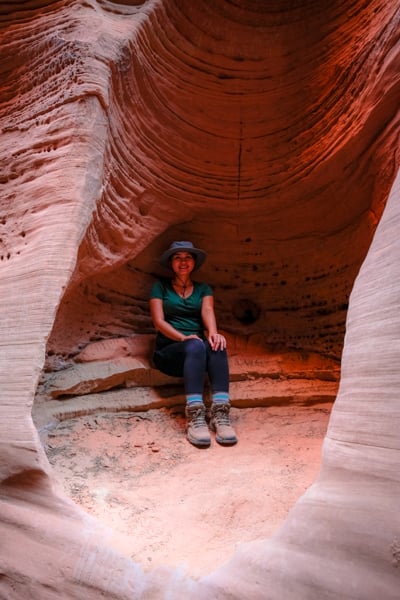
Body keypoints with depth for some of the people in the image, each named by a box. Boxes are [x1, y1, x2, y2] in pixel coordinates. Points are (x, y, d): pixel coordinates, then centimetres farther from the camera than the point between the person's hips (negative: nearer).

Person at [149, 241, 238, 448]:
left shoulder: (204, 289, 18)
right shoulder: (161, 287, 11)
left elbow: (208, 311, -3)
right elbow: (158, 320, -3)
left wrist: (213, 333, -27)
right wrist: (183, 337, -22)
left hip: (199, 348, 3)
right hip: (169, 351, -2)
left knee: (217, 346, -34)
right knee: (195, 347, -37)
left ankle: (220, 413, -45)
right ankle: (194, 417, -49)